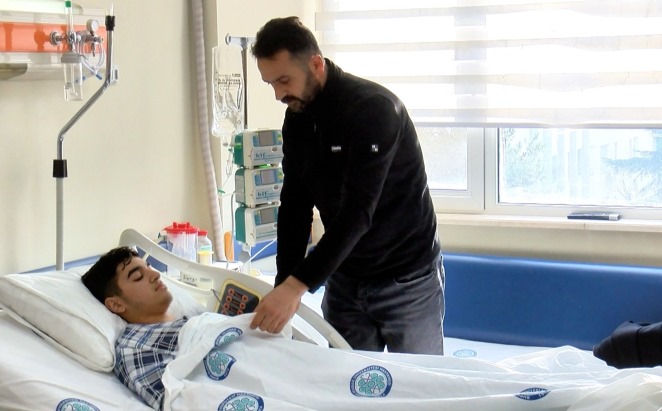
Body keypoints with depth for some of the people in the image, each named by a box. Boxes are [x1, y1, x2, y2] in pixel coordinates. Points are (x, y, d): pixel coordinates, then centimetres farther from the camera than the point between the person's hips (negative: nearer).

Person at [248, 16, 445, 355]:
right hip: (343, 278, 6)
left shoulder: (374, 109, -23)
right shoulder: (297, 118, 1)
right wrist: (283, 287, -9)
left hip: (406, 278, -6)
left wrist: (297, 286, -36)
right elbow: (294, 206, 2)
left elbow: (358, 212, -30)